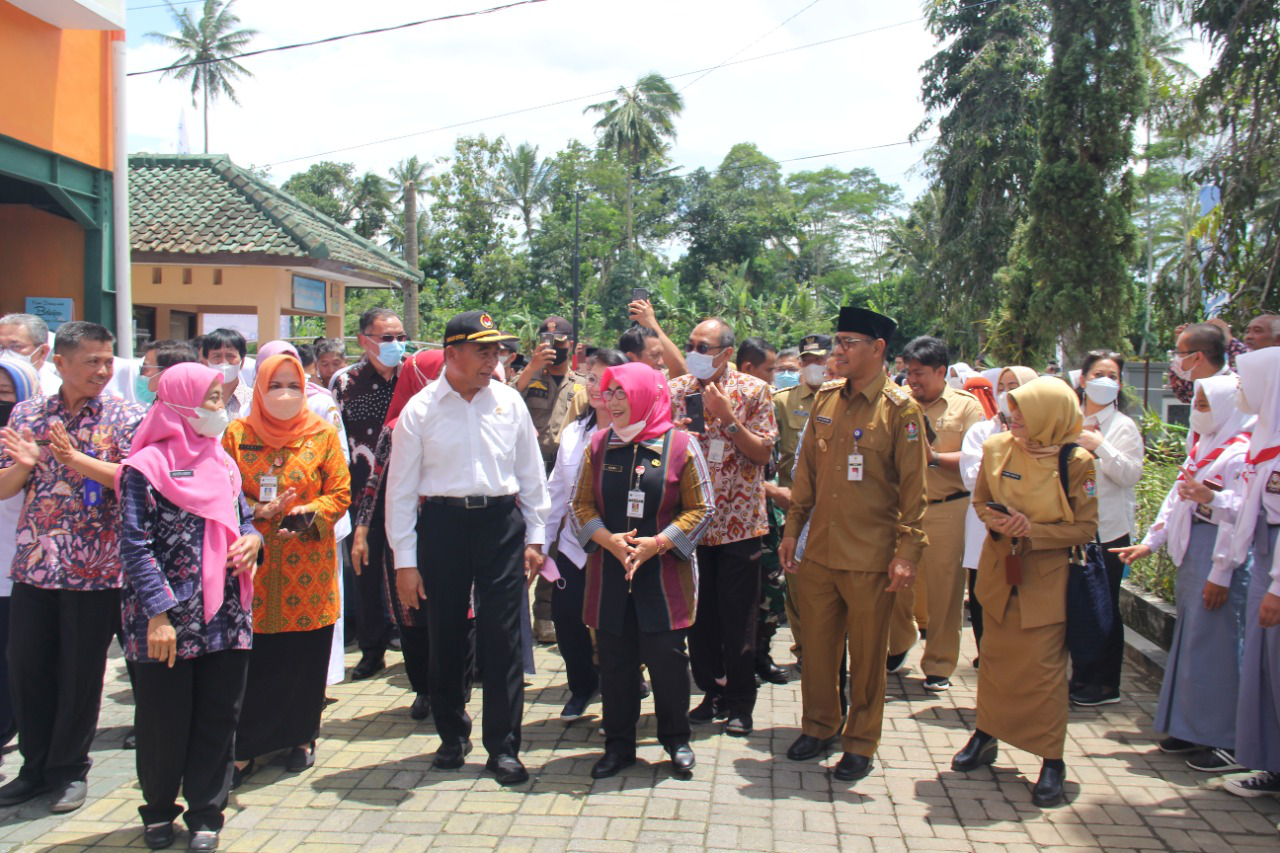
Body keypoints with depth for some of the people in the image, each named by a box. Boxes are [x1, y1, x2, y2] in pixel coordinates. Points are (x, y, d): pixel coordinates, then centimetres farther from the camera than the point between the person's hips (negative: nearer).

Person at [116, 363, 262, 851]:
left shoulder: (222, 463, 13)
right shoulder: (146, 467, -7)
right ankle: (159, 811, 27)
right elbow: (136, 547, -11)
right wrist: (158, 614, -17)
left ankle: (206, 814, 21)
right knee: (164, 723, 7)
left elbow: (242, 518, 22)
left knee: (217, 719, 8)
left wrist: (253, 539, -3)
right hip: (166, 623, -5)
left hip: (226, 619, 5)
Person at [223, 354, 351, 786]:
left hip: (308, 565, 0)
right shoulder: (237, 434, 7)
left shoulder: (322, 434, 6)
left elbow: (340, 493, 3)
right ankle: (245, 748, 10)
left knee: (306, 657, 5)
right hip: (253, 562, 0)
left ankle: (301, 737, 23)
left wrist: (308, 514, -16)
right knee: (252, 659, -1)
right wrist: (259, 512, -13)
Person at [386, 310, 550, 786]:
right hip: (441, 523, -1)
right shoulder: (420, 410, -2)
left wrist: (534, 538, 9)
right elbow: (401, 488, 0)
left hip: (501, 520, 1)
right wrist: (405, 561, -2)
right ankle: (452, 737, 29)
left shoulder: (509, 402, 5)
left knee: (502, 636, 0)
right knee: (444, 636, 10)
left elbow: (531, 473, 12)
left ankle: (503, 747, 12)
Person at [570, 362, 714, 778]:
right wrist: (609, 540, -10)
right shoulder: (599, 444, 7)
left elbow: (700, 509, -2)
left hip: (664, 574, -3)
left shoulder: (680, 445, -3)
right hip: (609, 573, 3)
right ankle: (619, 745, 21)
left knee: (667, 658, 2)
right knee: (615, 660, 7)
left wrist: (657, 543, -14)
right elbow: (582, 505, 8)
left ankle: (676, 739, 22)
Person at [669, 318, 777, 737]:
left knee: (738, 616, 3)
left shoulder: (753, 391, -5)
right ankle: (712, 692, 26)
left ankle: (740, 703, 17)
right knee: (699, 613, 11)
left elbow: (763, 453, -8)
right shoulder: (675, 391, 3)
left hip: (738, 521, -3)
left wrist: (727, 418, -18)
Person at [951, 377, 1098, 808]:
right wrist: (994, 520, -11)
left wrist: (1033, 531, -21)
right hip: (998, 569, 4)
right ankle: (986, 736, 31)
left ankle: (1051, 759, 9)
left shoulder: (1077, 462, -13)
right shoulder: (996, 448, -4)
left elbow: (1085, 527, -9)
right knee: (994, 655, 14)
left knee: (1043, 666, -3)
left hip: (1045, 577, -4)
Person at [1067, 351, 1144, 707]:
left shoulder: (1124, 427, -4)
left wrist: (1100, 446, -20)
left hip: (1109, 528, -5)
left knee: (1105, 606, 1)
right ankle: (1081, 676, 21)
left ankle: (1107, 685, 11)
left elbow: (1131, 474, -14)